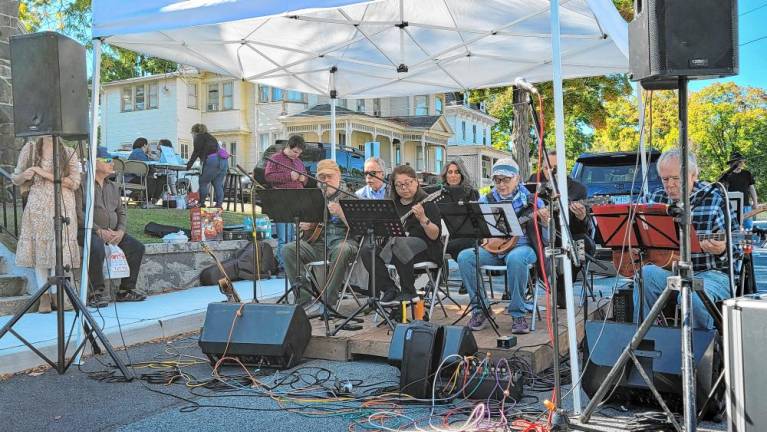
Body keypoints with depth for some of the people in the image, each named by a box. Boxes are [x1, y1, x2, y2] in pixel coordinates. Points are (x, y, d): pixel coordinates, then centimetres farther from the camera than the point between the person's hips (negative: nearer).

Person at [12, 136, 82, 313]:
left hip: (62, 207, -1)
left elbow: (74, 182, -4)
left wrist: (47, 174, -11)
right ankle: (44, 297, 6)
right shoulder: (30, 149, 8)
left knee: (59, 249, -5)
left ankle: (56, 294, 7)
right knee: (39, 248, -1)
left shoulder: (69, 152, 6)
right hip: (37, 208, 1)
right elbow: (16, 179, 12)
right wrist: (24, 176, -11)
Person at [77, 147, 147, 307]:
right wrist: (99, 231, -20)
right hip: (88, 231, -7)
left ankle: (126, 290, 2)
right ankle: (98, 292, -25)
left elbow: (121, 211, 18)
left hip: (112, 232, 7)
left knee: (137, 247, -7)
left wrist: (120, 231, -2)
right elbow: (79, 212, -14)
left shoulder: (113, 186, 19)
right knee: (97, 248, -37)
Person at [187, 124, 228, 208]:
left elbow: (196, 152, 1)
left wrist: (188, 166, 4)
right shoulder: (210, 137, 31)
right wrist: (202, 161, 48)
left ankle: (201, 203, 2)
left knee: (203, 182, 1)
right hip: (223, 161, 8)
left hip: (212, 161, -8)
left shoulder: (199, 137, 8)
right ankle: (219, 204, 0)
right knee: (218, 184, 6)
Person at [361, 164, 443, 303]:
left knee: (399, 247, -37)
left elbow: (435, 236, -14)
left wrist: (423, 219, -31)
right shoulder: (392, 204, 13)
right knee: (366, 249, -18)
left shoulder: (427, 203, -4)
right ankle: (389, 289, -6)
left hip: (424, 248, -6)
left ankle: (408, 292, -16)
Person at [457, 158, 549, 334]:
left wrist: (543, 216, -19)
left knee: (516, 259, -39)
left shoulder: (528, 197, 3)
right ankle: (480, 308, -10)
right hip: (493, 249, 4)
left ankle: (518, 313, -23)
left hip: (522, 246, -3)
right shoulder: (487, 200, 9)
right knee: (464, 257, -22)